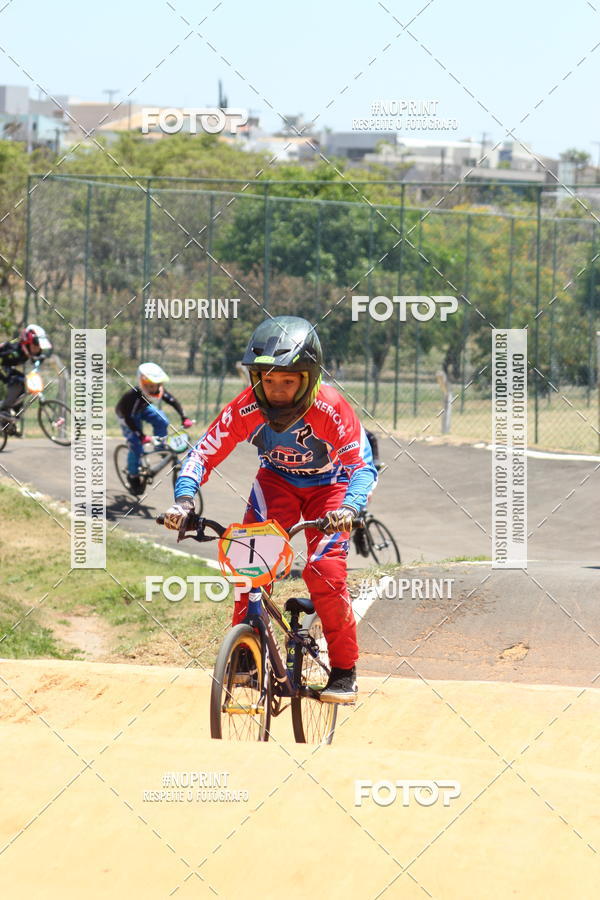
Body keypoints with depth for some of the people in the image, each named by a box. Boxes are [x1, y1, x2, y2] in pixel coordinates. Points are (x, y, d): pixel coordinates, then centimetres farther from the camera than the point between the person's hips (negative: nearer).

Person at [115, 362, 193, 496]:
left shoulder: (158, 390, -28)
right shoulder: (132, 395, -42)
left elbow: (173, 401, -19)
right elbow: (128, 419, -39)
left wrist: (184, 418, -30)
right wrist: (141, 436, -46)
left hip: (143, 409, 5)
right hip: (127, 415, -5)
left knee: (162, 421, -23)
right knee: (136, 444, -15)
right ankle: (133, 476, 5)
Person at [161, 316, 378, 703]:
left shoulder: (331, 410, -34)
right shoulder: (245, 409, -28)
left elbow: (363, 466, -33)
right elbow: (203, 454, -21)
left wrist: (349, 508, -52)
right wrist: (184, 500, -38)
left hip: (326, 486, -2)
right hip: (276, 482, 2)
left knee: (325, 572, -19)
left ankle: (344, 671, -4)